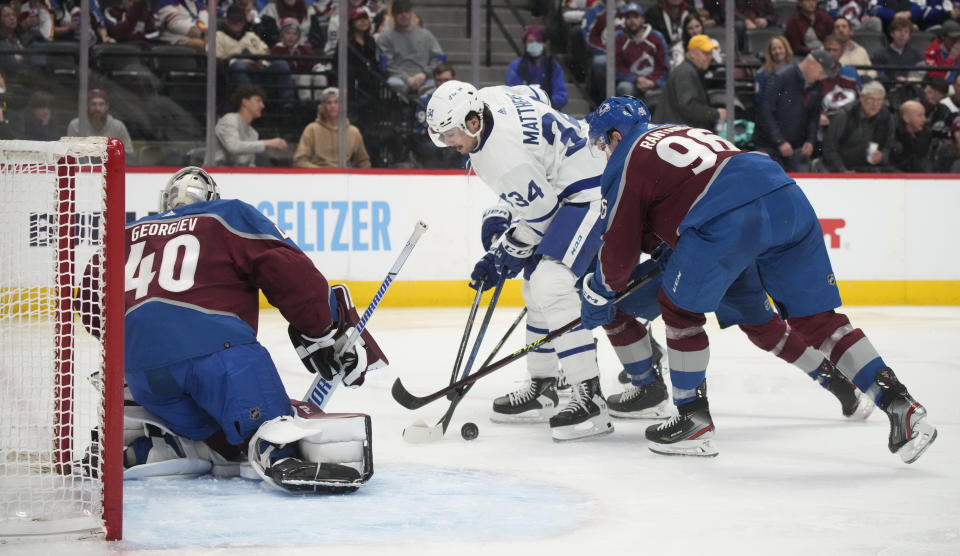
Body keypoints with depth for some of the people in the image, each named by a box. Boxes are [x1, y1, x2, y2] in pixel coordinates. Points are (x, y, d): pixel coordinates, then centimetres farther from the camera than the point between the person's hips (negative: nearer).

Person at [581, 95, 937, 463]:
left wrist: (598, 293, 33)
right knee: (816, 318, 10)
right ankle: (898, 404, 0)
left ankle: (694, 421, 18)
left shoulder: (625, 163, 14)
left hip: (729, 220, -7)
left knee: (680, 306, 14)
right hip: (786, 198, 7)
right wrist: (672, 252, 53)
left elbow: (620, 248, 17)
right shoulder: (682, 132, 36)